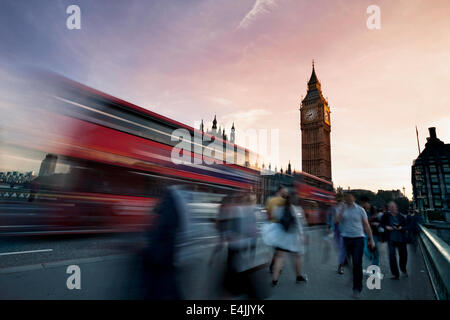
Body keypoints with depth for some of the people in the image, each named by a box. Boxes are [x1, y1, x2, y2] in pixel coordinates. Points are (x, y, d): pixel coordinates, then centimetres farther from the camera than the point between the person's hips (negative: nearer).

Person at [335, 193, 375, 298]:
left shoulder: (360, 210, 0)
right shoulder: (342, 209, 5)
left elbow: (366, 225, 4)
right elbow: (336, 221, -7)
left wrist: (371, 239, 3)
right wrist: (342, 210, -16)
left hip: (358, 238, -2)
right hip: (347, 238, 2)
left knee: (357, 263, -7)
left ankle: (357, 288, 3)